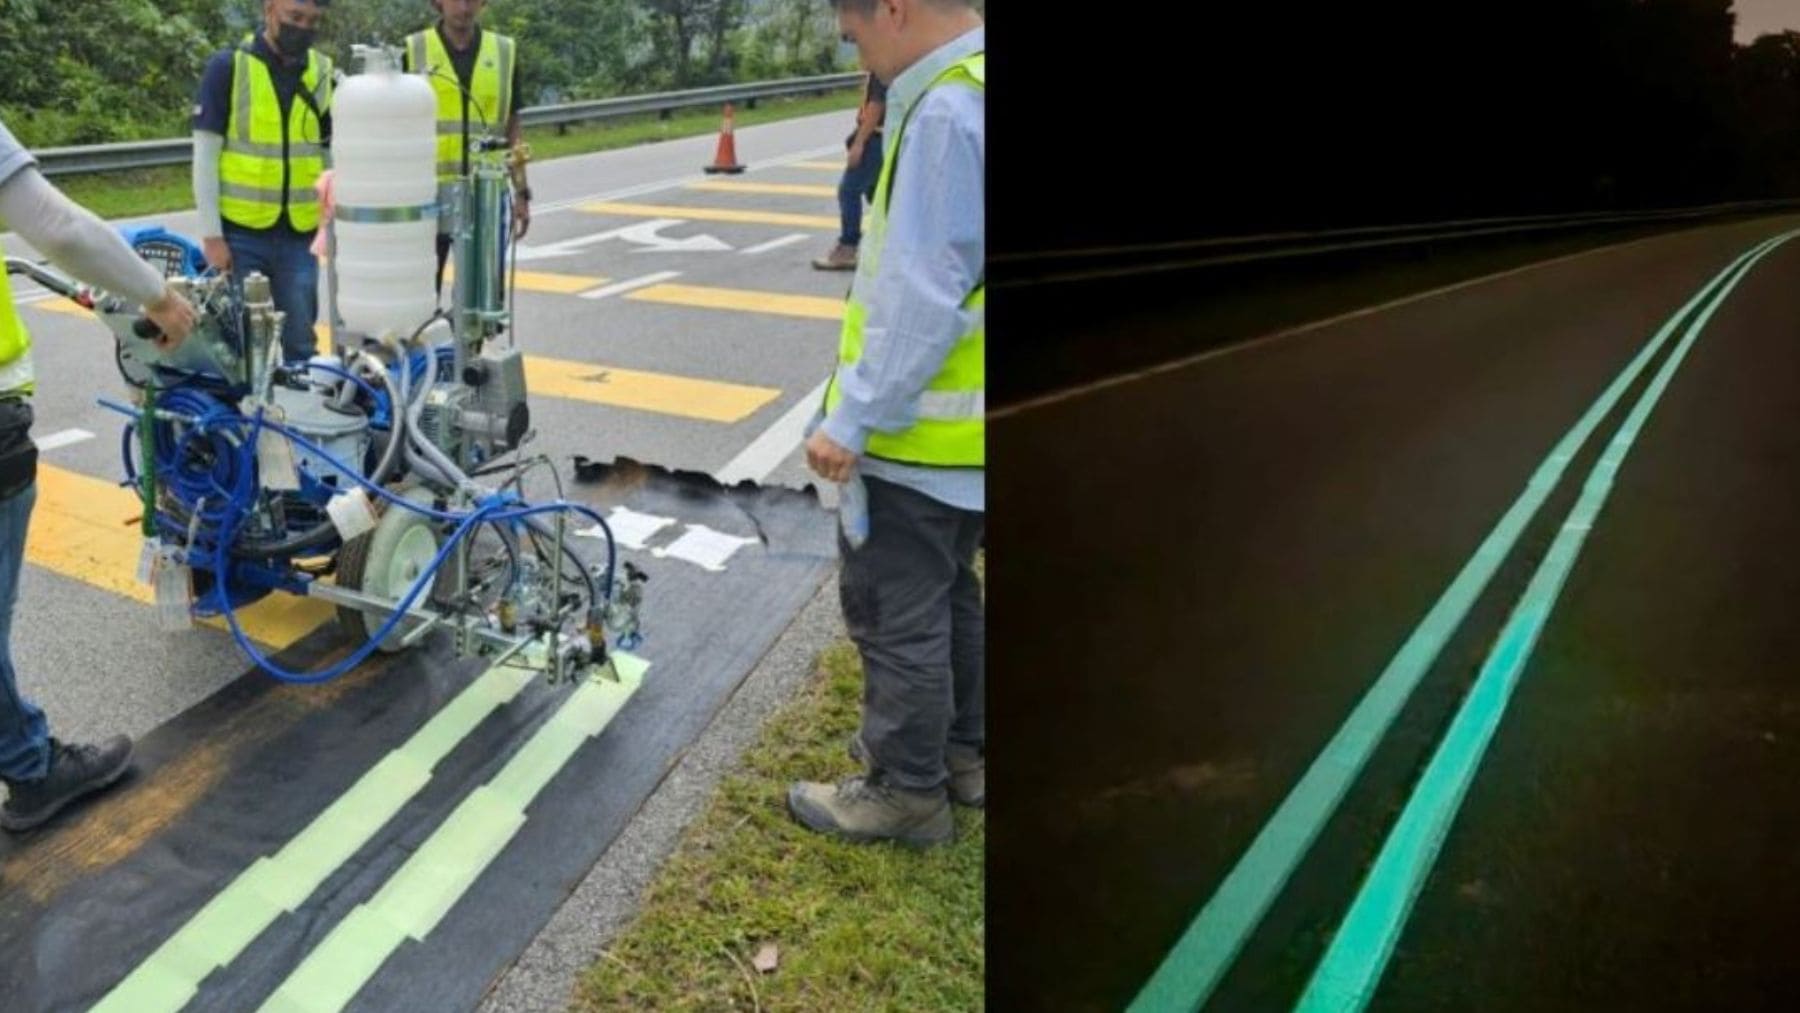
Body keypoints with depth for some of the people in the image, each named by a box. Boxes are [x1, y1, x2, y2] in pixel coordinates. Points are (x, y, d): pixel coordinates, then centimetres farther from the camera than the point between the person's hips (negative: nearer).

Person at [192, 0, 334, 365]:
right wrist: (212, 234, -8)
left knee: (300, 344, 8)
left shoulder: (325, 72, 6)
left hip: (299, 236, 2)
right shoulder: (228, 66, -4)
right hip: (240, 233, -2)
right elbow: (205, 155, -4)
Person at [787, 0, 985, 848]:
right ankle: (959, 750, 37)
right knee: (946, 594, 22)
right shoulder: (967, 95, 10)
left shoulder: (947, 113, -20)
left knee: (895, 611, 4)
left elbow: (923, 296, -25)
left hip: (919, 431, -10)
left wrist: (852, 419, -20)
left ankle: (906, 790, 19)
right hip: (959, 425, 10)